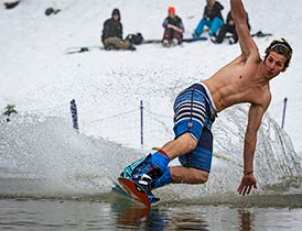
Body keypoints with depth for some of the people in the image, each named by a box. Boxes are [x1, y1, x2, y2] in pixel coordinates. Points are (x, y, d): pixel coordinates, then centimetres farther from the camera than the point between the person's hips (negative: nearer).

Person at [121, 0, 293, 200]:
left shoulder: (264, 98, 19)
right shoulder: (251, 56, 8)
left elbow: (251, 135, 22)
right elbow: (240, 20, 2)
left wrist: (249, 172, 22)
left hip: (207, 118, 6)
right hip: (196, 96, -6)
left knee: (200, 175, -11)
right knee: (189, 140, -38)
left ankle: (149, 177, -8)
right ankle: (138, 169, -51)